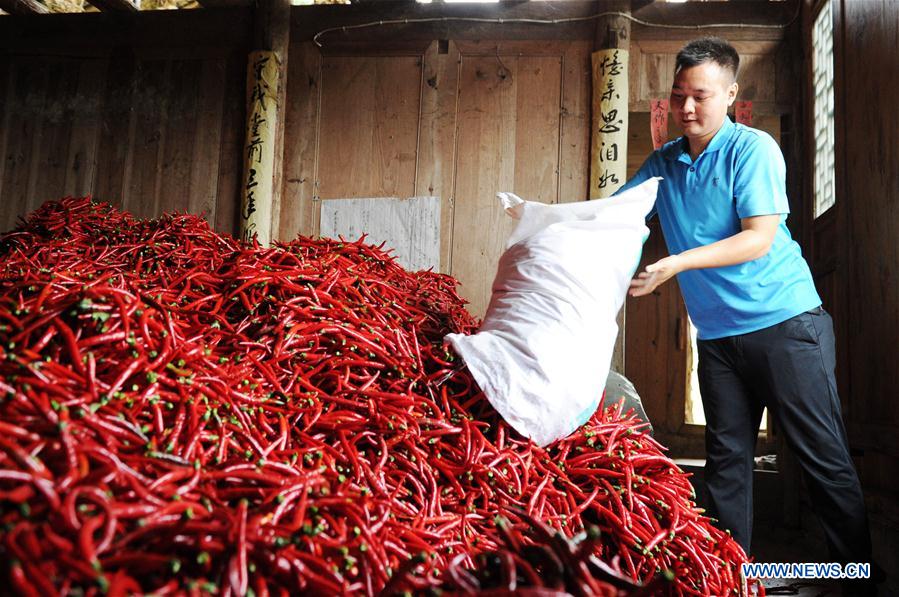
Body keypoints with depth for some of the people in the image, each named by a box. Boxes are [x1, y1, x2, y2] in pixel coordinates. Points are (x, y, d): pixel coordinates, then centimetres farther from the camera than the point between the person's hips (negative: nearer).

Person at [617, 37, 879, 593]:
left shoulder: (753, 149, -8)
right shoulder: (663, 163, 8)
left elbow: (760, 237, -17)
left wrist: (677, 263, -27)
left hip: (785, 322, -5)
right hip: (717, 334, 5)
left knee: (825, 459, 3)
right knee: (726, 461, 10)